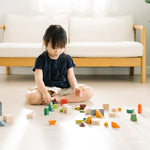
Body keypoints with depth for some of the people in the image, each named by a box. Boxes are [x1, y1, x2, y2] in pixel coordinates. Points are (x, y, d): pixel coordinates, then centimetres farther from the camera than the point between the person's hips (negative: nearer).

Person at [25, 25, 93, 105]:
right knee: (30, 97, -32)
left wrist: (75, 87, -18)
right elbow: (38, 79, -13)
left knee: (89, 92, -19)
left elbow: (70, 76, 4)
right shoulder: (41, 59, -4)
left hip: (65, 88, 4)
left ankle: (58, 99, -23)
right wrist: (45, 93, -31)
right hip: (47, 88, -4)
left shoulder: (67, 59, 5)